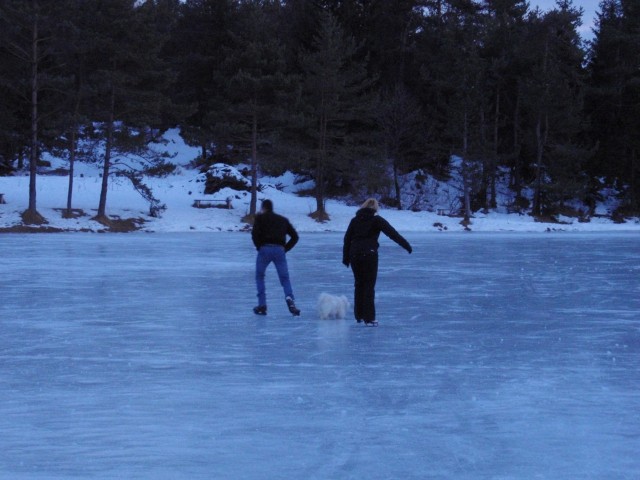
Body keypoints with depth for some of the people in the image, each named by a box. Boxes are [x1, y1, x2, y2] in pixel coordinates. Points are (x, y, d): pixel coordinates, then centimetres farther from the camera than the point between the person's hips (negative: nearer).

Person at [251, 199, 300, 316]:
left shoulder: (260, 218, 10)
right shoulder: (283, 219, 22)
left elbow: (255, 233, -6)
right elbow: (295, 236, 16)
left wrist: (259, 246, 5)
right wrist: (285, 248, 13)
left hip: (265, 249, -2)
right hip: (279, 250, 2)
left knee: (259, 276, 16)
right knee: (285, 278, 7)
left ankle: (262, 305, 9)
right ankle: (289, 298, -22)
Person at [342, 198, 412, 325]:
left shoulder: (355, 220, 12)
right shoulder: (376, 220, -1)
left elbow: (347, 239, 13)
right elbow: (392, 233, -6)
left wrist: (346, 257, 17)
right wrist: (406, 245, -6)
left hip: (354, 255, 4)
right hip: (369, 255, -4)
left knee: (359, 285, 16)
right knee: (369, 286, -2)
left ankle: (359, 315, 21)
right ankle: (369, 318, -6)